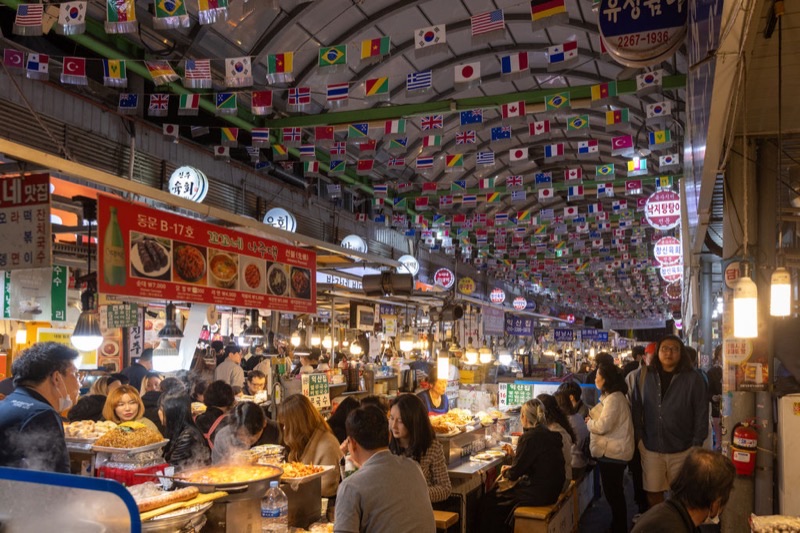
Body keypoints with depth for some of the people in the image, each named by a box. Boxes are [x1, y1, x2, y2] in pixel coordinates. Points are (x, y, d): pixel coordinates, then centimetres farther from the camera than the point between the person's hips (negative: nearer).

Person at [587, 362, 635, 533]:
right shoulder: (613, 396, 12)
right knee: (614, 493, 20)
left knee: (613, 494, 1)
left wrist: (588, 422, -6)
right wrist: (592, 419, 2)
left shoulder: (613, 398, -21)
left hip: (612, 453, -10)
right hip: (613, 452, 10)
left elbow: (602, 426, -23)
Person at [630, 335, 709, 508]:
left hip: (682, 449, -1)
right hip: (650, 448, 1)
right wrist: (638, 436, -1)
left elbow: (701, 414, -2)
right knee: (653, 493, 11)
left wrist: (696, 444, -4)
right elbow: (635, 408, 3)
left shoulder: (693, 379, -4)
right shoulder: (643, 376, -1)